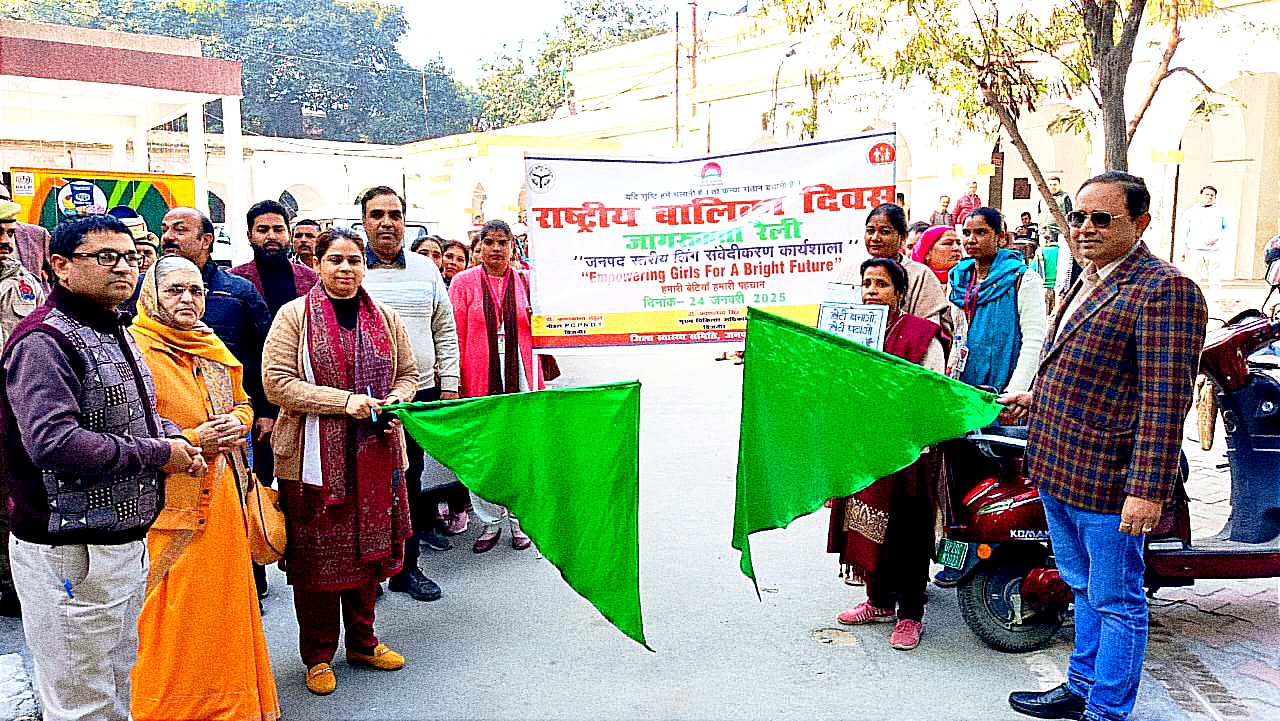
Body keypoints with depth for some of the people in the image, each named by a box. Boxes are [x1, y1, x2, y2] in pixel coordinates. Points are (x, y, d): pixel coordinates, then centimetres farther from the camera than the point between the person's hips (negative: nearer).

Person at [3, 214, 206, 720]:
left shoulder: (115, 333, 12)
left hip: (126, 542, 9)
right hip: (69, 554, -9)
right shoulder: (44, 342, -19)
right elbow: (54, 444, -30)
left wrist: (175, 436, 4)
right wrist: (157, 453, -19)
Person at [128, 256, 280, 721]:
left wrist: (236, 422, 1)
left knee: (224, 599, 15)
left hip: (220, 496, 7)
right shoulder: (134, 347, -9)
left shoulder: (213, 348, 14)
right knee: (173, 614, 1)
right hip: (168, 503, -7)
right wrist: (190, 441, -18)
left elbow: (243, 403, 23)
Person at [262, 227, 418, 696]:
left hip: (374, 455, 4)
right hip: (314, 458, -4)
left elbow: (408, 374, 17)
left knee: (369, 548, 12)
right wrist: (344, 400, -18)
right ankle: (318, 655, 22)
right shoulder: (295, 315, -3)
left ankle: (363, 642, 31)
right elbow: (277, 382, -10)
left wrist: (395, 400, -5)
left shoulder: (385, 318, 10)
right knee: (316, 556, 4)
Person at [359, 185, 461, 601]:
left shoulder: (425, 269, 10)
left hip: (420, 394, 3)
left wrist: (449, 386, 8)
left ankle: (406, 566, 22)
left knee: (410, 481, 10)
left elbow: (445, 330, 14)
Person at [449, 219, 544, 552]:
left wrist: (537, 382, 6)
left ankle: (518, 518, 21)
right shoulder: (464, 282, 2)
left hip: (519, 377, 1)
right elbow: (455, 337, 1)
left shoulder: (524, 281, 7)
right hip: (479, 379, -1)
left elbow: (533, 335, 12)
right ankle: (490, 521, 19)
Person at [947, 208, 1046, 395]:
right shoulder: (957, 277, 8)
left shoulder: (1023, 279, -7)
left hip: (1002, 386, -4)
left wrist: (1014, 392, -18)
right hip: (960, 384, 5)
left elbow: (1033, 340, -12)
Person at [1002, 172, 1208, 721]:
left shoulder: (1164, 289, -16)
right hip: (1055, 469, 9)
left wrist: (1147, 490, -24)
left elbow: (1165, 401, -21)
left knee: (1115, 602, 7)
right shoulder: (1088, 281, 14)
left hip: (1105, 479, -9)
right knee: (1084, 589, 23)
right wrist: (1038, 398, 25)